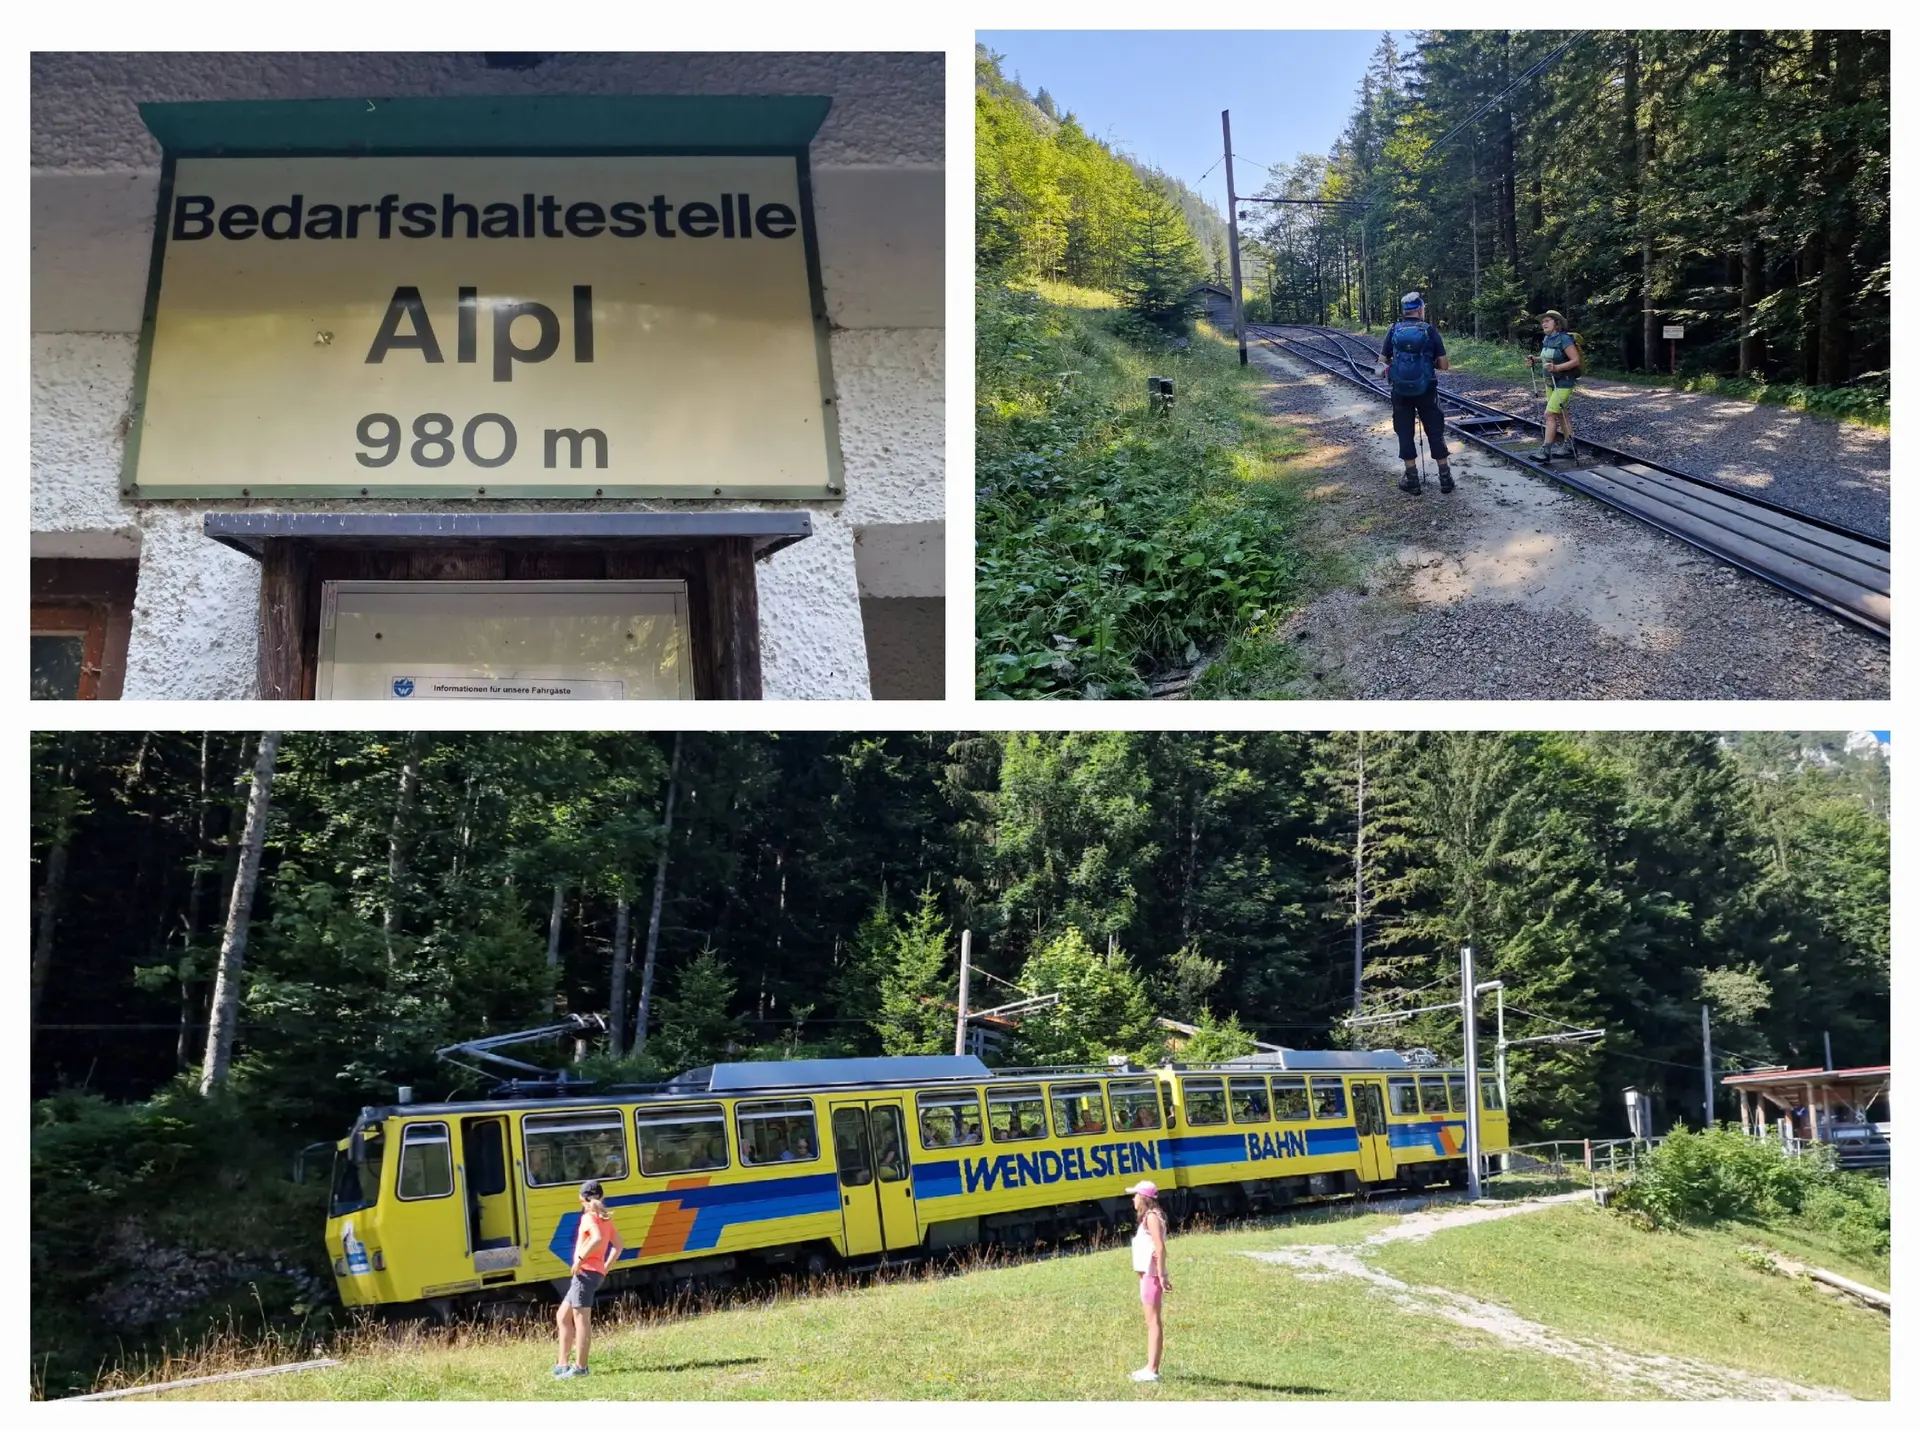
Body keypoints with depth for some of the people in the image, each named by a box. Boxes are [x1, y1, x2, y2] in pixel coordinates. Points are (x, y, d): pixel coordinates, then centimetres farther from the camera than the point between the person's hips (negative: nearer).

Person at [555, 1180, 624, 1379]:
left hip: (586, 1272, -10)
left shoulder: (589, 1217, -10)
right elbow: (619, 1245, 24)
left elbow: (597, 1238, -29)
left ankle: (580, 1367, -7)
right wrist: (605, 1267, 22)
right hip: (596, 1272, 10)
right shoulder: (605, 1219, 17)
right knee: (563, 1316, 16)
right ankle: (563, 1364, 15)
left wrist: (580, 1258, -21)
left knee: (581, 1318, -7)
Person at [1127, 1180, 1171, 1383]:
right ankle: (1151, 1367, 18)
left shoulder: (1152, 1216, -13)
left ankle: (1152, 1370, -7)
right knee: (1152, 1321, 12)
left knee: (1153, 1321, -8)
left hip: (1152, 1274, -10)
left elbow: (1160, 1248, -19)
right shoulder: (1147, 1216, 16)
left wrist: (1161, 1276, -22)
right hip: (1147, 1274, 10)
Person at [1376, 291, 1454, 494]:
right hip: (1426, 390, -1)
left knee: (1405, 433, 9)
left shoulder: (1394, 331, -1)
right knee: (1435, 432, 9)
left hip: (1401, 391, 1)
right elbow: (1444, 365, -6)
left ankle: (1412, 480, 9)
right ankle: (1445, 477, 12)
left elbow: (1383, 362, 2)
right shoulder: (1430, 331, -6)